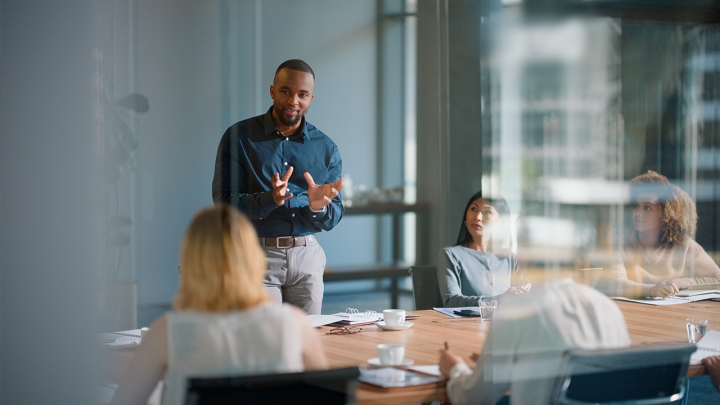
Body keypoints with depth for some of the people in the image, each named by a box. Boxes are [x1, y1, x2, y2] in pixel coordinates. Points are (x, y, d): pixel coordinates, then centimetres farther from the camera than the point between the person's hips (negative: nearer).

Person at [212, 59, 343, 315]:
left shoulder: (326, 148, 9)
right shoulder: (239, 137, -1)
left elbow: (333, 218, 8)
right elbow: (224, 203, -8)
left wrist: (318, 207, -15)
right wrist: (270, 199, -23)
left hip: (307, 256, 3)